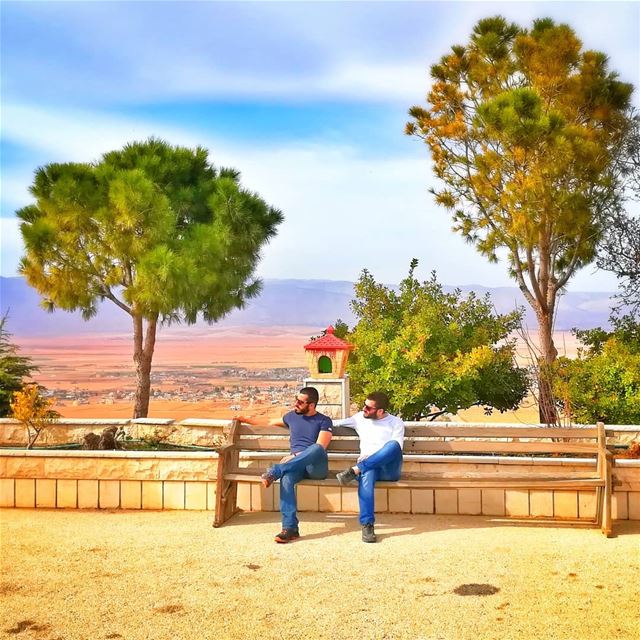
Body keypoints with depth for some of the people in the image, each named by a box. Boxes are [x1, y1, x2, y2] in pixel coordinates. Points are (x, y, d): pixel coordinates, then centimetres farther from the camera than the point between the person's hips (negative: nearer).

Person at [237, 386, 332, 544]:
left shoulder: (324, 421, 5)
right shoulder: (292, 416, 20)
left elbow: (320, 447, -10)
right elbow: (271, 423, 39)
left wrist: (294, 456, -20)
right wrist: (246, 420, 41)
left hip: (317, 467, -3)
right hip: (296, 466, 3)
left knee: (317, 448, -39)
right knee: (286, 478, -35)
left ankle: (275, 471, -42)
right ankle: (290, 528, -40)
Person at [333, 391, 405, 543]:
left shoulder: (396, 422, 7)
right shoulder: (360, 418, 18)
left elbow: (396, 449, -4)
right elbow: (337, 423, 28)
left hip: (389, 469, -1)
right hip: (368, 466, 1)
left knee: (393, 444, -36)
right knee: (366, 475, -39)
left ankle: (355, 470, -35)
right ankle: (367, 524, -41)